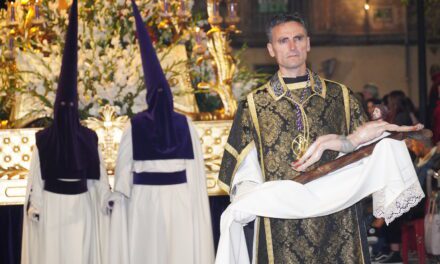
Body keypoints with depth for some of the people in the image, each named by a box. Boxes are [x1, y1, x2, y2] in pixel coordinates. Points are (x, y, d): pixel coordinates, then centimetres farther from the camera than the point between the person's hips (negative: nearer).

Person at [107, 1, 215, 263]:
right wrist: (194, 196, 2)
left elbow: (124, 166, -7)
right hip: (180, 198, 1)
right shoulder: (185, 124, -2)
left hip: (144, 198, -1)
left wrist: (119, 195, 1)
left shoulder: (135, 125, -6)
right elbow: (196, 166, -4)